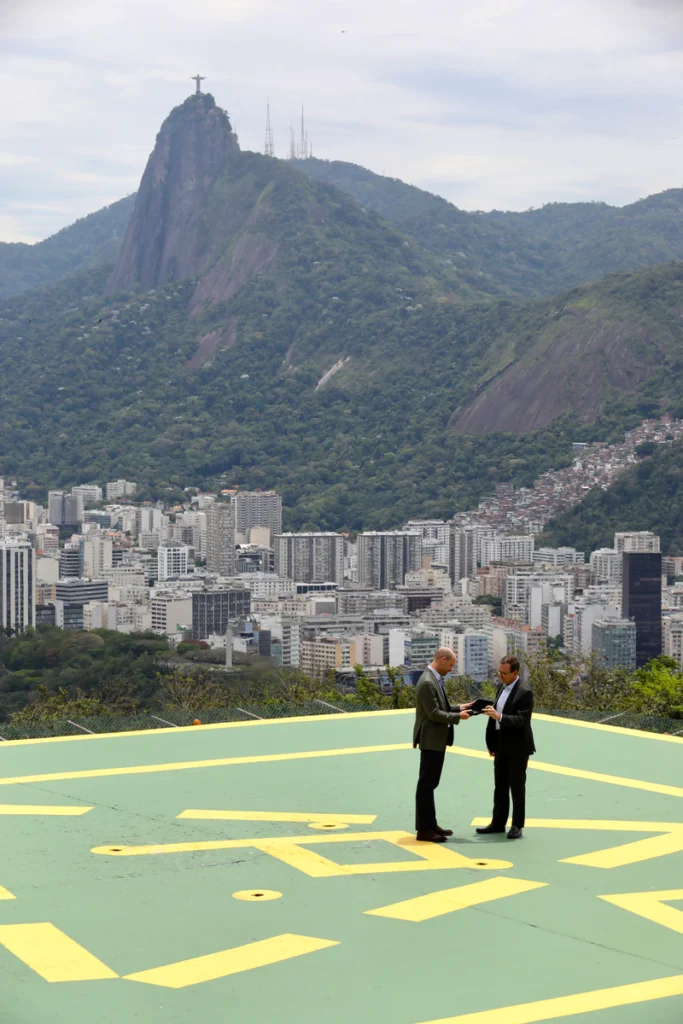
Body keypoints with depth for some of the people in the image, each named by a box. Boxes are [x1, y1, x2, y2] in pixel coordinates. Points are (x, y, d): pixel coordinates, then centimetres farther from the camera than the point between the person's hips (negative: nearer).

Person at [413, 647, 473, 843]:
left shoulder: (435, 679, 11)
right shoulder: (427, 682, -21)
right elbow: (434, 713, -23)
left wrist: (459, 707, 7)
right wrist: (458, 717, -13)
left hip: (437, 740, 11)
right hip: (431, 740, -11)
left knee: (430, 783, 15)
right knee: (426, 784, -5)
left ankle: (430, 824, 22)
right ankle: (423, 829, -1)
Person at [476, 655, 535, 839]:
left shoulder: (524, 693, -17)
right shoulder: (502, 688, 8)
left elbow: (522, 720, -24)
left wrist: (499, 717, -35)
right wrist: (491, 744, 15)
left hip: (517, 748, -8)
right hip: (501, 747, 8)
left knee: (517, 787, 2)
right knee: (500, 787, 13)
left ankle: (517, 826, 10)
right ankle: (498, 823, 20)